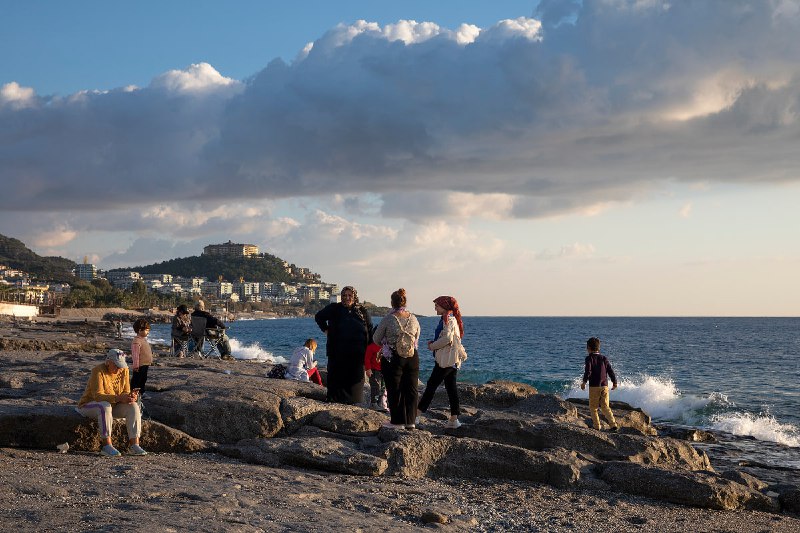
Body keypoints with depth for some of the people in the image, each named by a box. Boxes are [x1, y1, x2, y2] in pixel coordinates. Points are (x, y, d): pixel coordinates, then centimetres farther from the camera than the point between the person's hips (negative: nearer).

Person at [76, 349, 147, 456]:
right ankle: (107, 446, -38)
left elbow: (125, 392, -5)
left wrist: (131, 397, -30)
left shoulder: (124, 370, -4)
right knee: (105, 406, -39)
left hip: (113, 406, 6)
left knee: (133, 406, -19)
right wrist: (119, 398, -44)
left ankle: (134, 445, -25)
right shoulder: (98, 371, -22)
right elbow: (98, 395, -31)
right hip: (89, 405, -6)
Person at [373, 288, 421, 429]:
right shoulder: (413, 318, 0)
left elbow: (376, 339, -1)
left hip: (393, 358, -3)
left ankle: (397, 421, 12)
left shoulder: (388, 319, -12)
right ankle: (410, 421, 13)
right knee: (411, 389, 11)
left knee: (394, 390, 8)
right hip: (412, 358, 3)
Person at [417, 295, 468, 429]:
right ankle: (454, 419, 8)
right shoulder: (451, 319, 18)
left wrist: (432, 346, -10)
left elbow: (447, 338, -23)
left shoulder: (448, 319, -13)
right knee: (451, 387, 8)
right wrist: (434, 342, 9)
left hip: (446, 359, -10)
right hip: (453, 360, 10)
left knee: (432, 384, -7)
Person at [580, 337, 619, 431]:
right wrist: (615, 382, 18)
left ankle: (597, 426, 7)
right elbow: (611, 371, 8)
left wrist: (584, 382, -8)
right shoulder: (604, 358, 9)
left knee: (593, 407, 10)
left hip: (594, 387, -4)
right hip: (605, 386, 4)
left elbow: (588, 371, -17)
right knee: (605, 407, 7)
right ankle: (614, 425, -7)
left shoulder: (589, 358, -4)